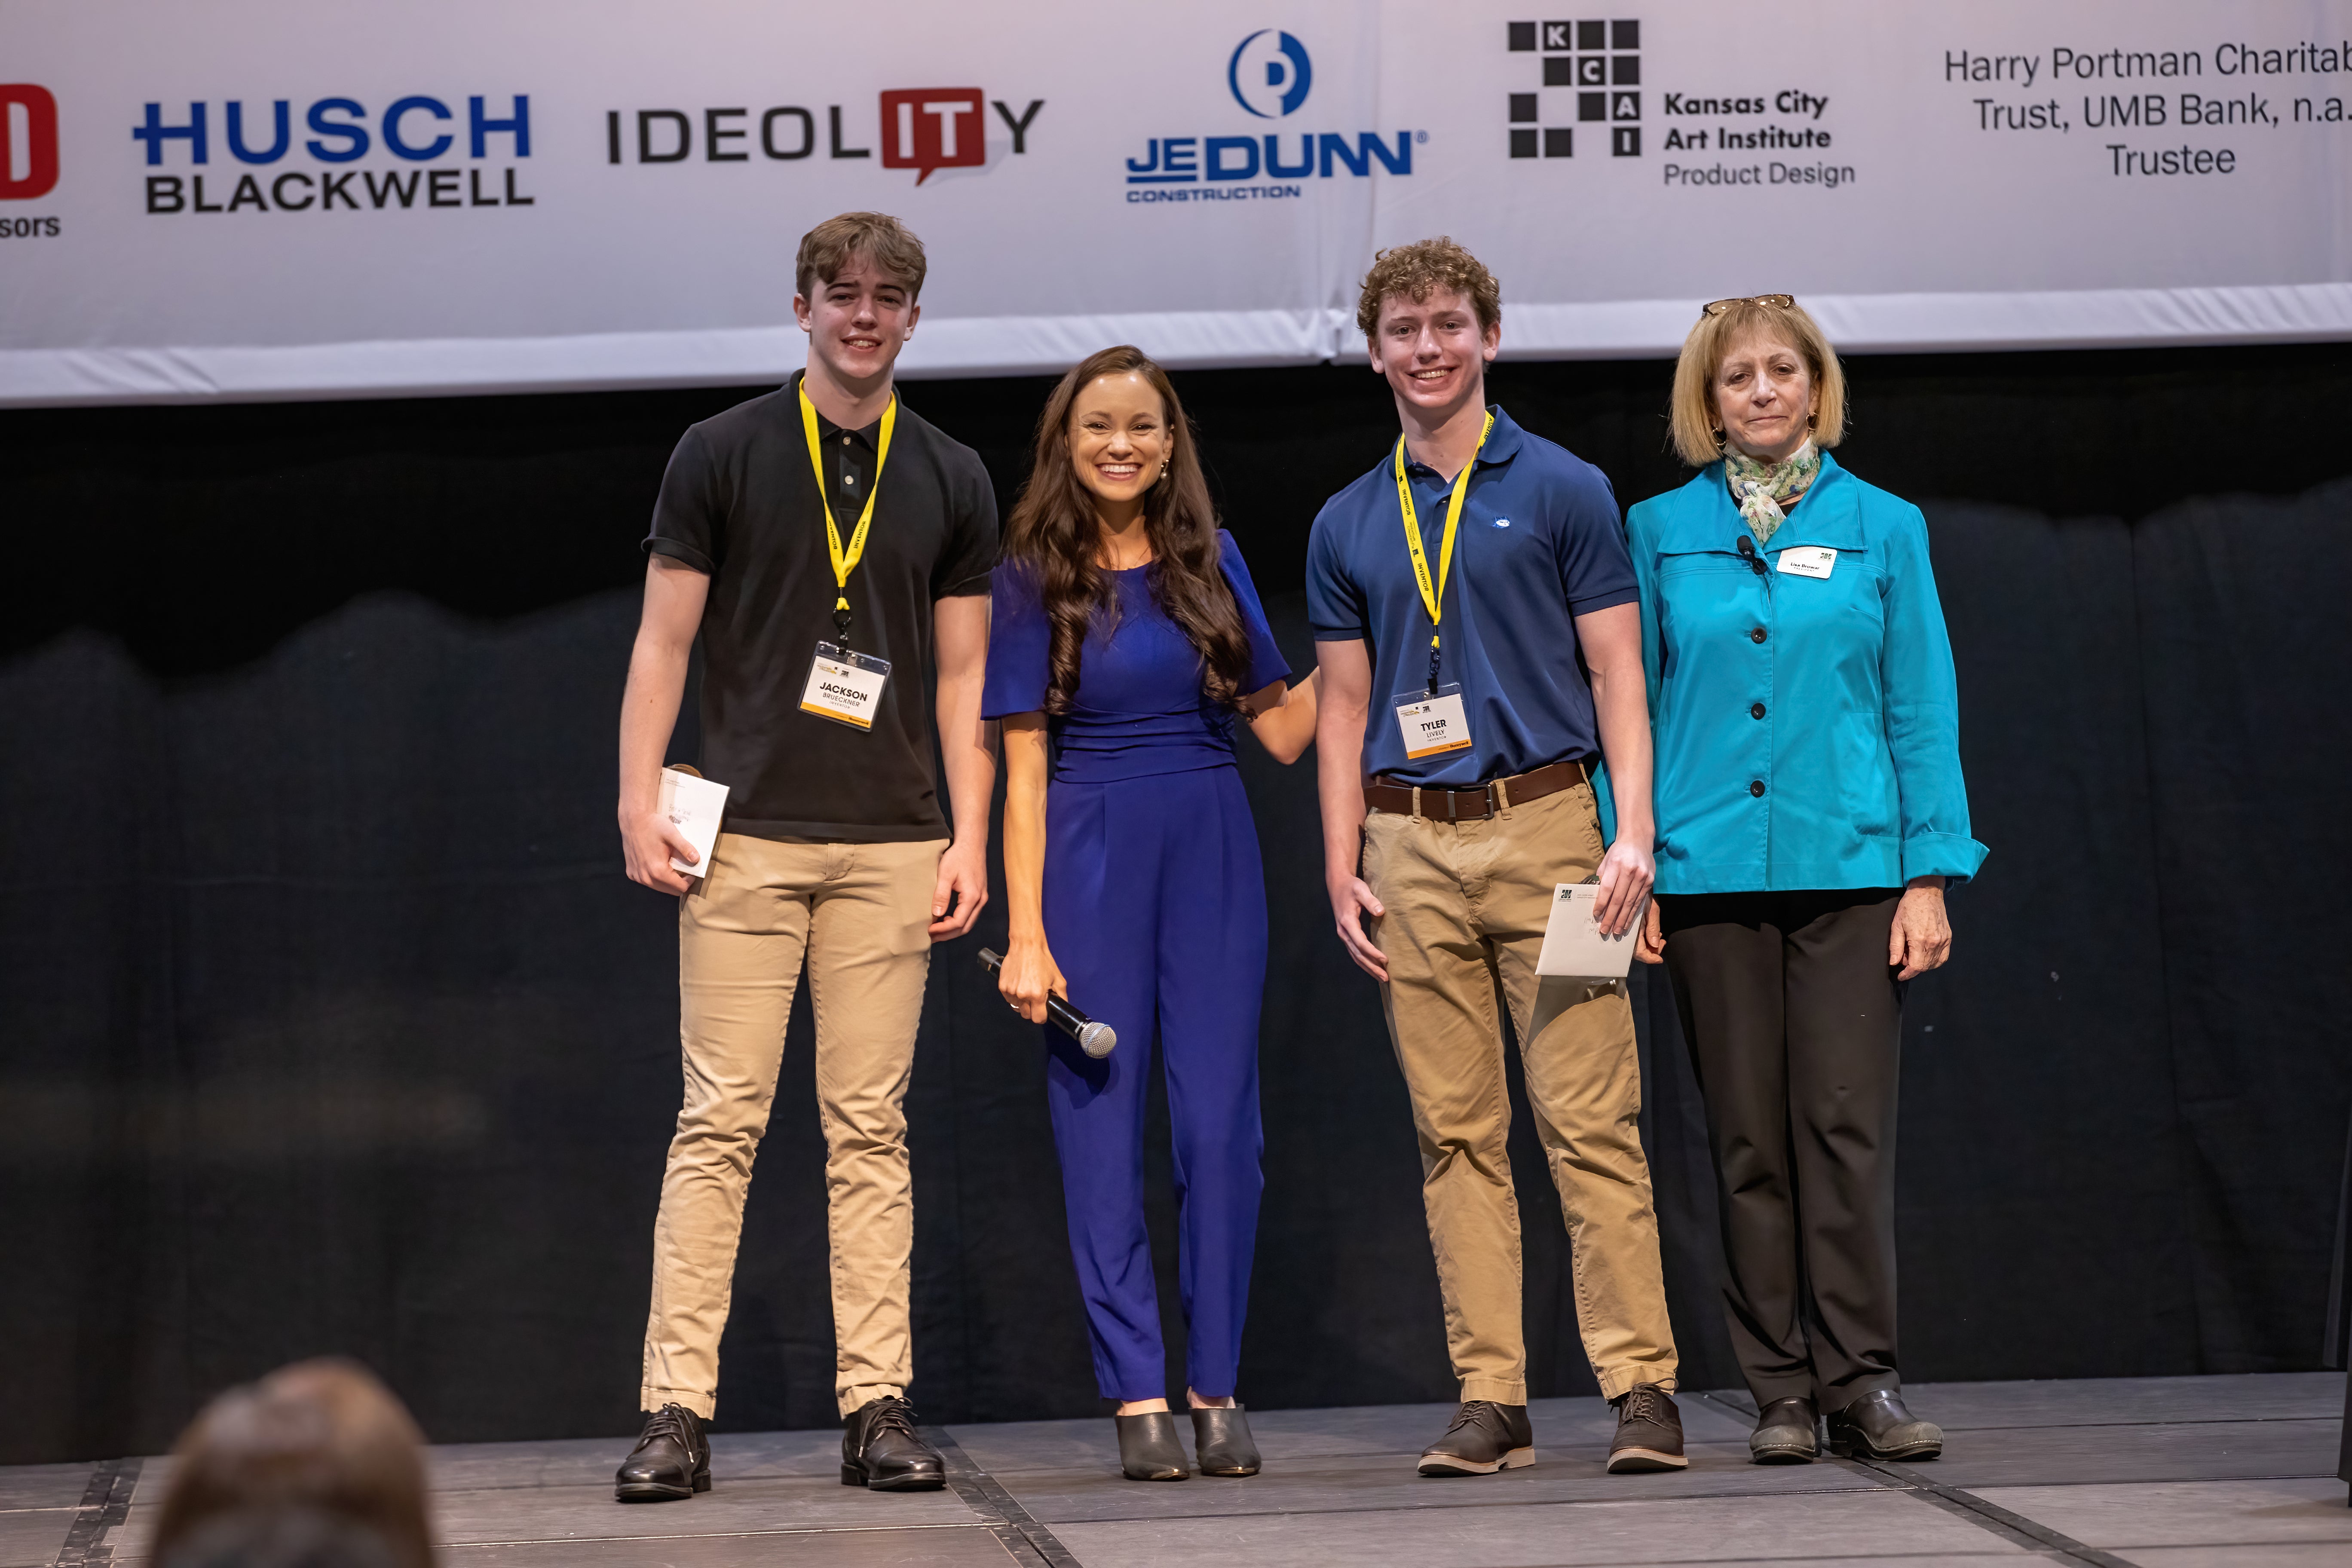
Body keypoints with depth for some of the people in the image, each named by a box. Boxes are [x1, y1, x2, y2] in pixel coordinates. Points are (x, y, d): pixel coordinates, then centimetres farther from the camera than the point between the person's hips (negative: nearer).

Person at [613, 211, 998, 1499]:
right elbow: (665, 640, 2)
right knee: (719, 1119, -5)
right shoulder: (724, 453, 3)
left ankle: (876, 1406, 6)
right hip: (746, 838, -2)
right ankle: (677, 1412, -5)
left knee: (871, 1128, 3)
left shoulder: (950, 479, 10)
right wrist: (638, 801, -8)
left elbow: (963, 676, 10)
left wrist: (969, 839, 1)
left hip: (891, 848, 2)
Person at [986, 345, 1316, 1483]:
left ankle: (1217, 1393, 6)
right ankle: (1139, 1400, 1)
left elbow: (1282, 728, 10)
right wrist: (1026, 936, -8)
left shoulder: (1209, 560, 9)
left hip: (1211, 848, 2)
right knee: (1101, 1120, -2)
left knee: (1219, 1122, 0)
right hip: (1090, 857, -2)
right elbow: (1023, 770, -2)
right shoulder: (1036, 577, 1)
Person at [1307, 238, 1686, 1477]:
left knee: (1592, 1120, -6)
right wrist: (1342, 870, 5)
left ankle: (1641, 1385, -5)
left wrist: (1633, 831, -11)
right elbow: (1344, 706, 14)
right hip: (1413, 847, 3)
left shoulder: (1562, 491, 3)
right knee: (1456, 1134, 3)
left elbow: (1617, 673, 0)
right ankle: (1490, 1397, 5)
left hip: (1545, 827, -3)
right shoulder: (1348, 527, 13)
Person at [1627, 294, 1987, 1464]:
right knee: (1749, 1139, 3)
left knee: (1848, 1127, -5)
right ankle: (1781, 1389, 8)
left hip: (1849, 867, -1)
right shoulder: (1661, 532, 7)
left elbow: (1923, 707, 6)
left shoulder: (1882, 528, 7)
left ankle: (1862, 1381, 0)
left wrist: (1930, 873, -1)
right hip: (1710, 872, 1)